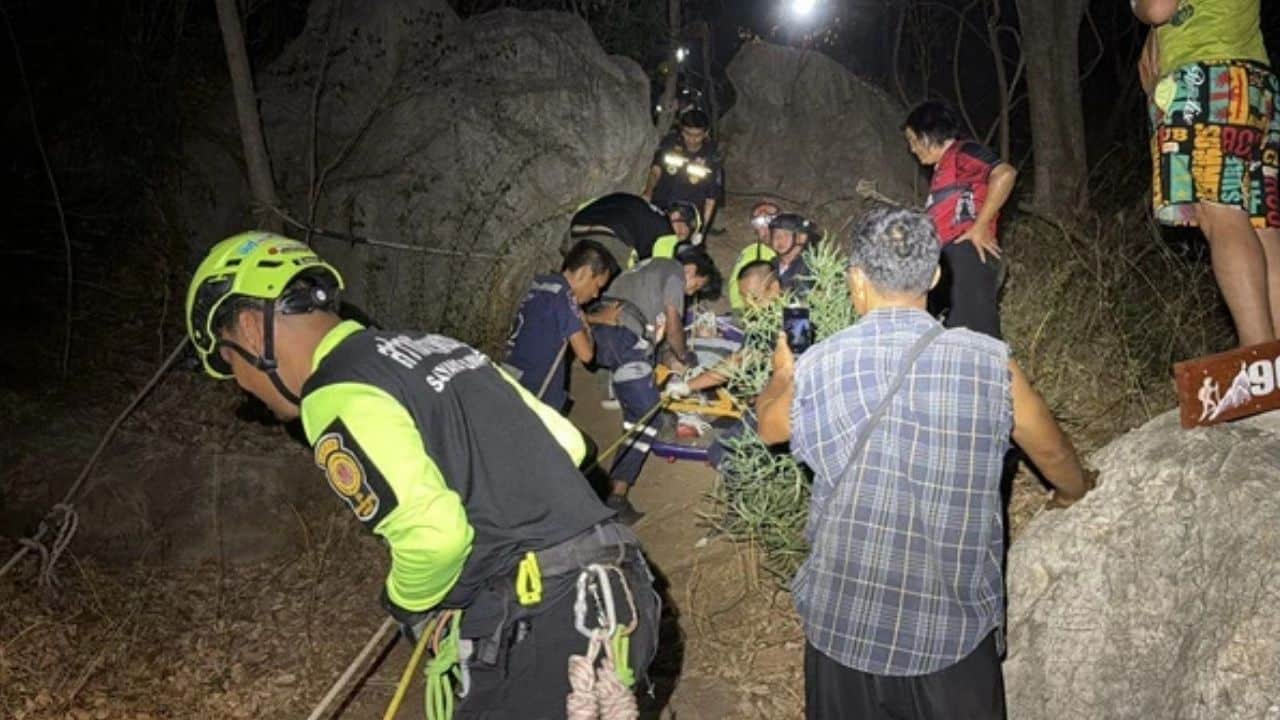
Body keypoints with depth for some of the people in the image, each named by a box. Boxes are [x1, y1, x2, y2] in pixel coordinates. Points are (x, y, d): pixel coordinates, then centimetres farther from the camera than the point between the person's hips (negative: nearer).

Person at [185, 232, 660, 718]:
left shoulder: (338, 398, -10)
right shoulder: (430, 349, 15)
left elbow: (435, 536, -23)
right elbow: (565, 443, 18)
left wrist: (405, 601, -2)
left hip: (547, 627, -9)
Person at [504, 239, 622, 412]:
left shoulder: (541, 284, 8)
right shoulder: (563, 296, -17)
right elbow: (585, 353, -17)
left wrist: (599, 318, 30)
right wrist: (586, 326, 1)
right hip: (534, 398, -9)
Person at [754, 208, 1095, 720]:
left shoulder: (820, 366, -12)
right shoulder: (989, 362, -11)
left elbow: (769, 425, 10)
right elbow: (1052, 453, 7)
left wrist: (782, 372, 32)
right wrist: (1074, 492, 30)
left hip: (845, 621, 1)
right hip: (955, 624, 0)